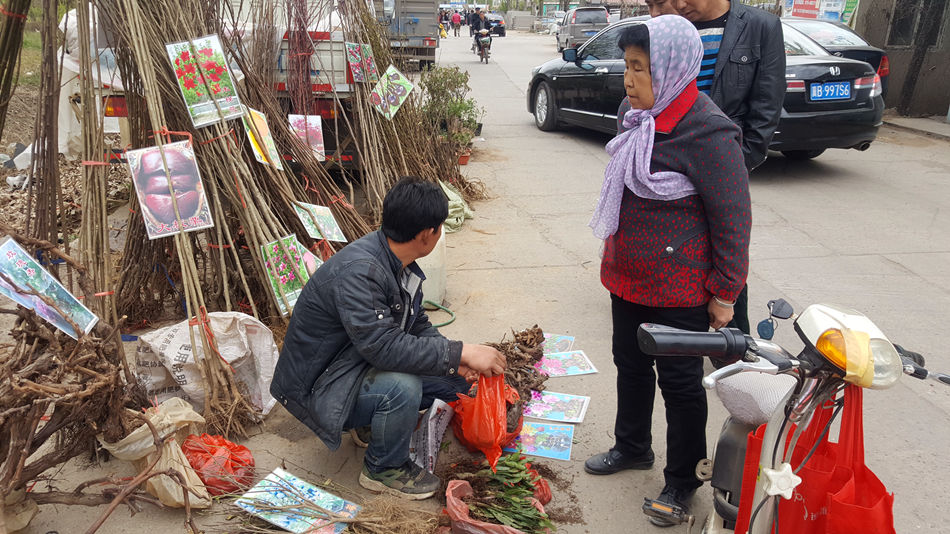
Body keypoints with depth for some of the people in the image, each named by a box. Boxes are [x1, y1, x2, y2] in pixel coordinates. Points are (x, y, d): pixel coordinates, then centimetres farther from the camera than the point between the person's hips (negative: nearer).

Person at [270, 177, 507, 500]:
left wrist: (457, 361, -10)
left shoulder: (401, 266, -1)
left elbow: (418, 326, 7)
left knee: (458, 377, 0)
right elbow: (383, 345, -38)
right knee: (402, 386, -35)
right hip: (320, 387, -9)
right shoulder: (358, 271, -31)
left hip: (363, 363, 9)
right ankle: (384, 469, -6)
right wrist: (460, 352, -34)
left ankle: (374, 420, 15)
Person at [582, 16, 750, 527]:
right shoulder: (634, 113, 2)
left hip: (680, 289, -8)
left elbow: (733, 220, -17)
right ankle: (632, 447, 44)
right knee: (630, 365, 21)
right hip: (628, 277, 8)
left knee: (679, 381, 8)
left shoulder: (707, 133, -23)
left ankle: (682, 478, 29)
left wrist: (724, 293, -11)